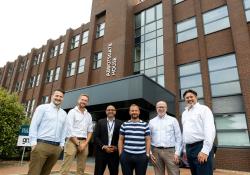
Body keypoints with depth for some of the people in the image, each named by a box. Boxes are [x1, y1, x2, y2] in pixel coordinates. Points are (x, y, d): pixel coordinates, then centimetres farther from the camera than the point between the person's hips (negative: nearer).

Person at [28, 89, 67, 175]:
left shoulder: (64, 113, 16)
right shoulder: (42, 108, 2)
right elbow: (33, 125, -3)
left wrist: (61, 144, 11)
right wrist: (34, 143, -8)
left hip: (56, 147, 5)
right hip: (42, 145, -5)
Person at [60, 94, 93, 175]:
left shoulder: (88, 115, 14)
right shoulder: (72, 112, 0)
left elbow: (90, 130, 12)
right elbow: (70, 130, -8)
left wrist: (85, 143, -2)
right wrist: (78, 144, -10)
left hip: (84, 142, 5)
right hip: (72, 141, -5)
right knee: (65, 168, -7)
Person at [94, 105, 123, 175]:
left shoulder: (120, 123, 2)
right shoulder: (100, 122, 4)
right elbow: (95, 137, -1)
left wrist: (116, 147, -10)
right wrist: (103, 146, -11)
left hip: (114, 153, 0)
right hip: (101, 152, 0)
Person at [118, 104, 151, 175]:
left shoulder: (145, 125, 2)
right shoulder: (124, 125, 4)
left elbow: (148, 140, 4)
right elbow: (120, 140, 8)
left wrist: (147, 154, -2)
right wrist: (120, 154, 2)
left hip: (141, 156, -1)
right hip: (126, 156, 1)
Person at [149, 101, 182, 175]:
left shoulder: (173, 120, 5)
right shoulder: (151, 122, 9)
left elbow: (178, 138, 2)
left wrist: (177, 153, -6)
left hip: (170, 151, -2)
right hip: (156, 151, 2)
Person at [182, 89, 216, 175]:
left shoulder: (203, 109, -3)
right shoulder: (184, 113, 18)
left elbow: (210, 129, -14)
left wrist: (205, 150, -21)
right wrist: (185, 149, 16)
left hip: (201, 147, -7)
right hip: (189, 148, 7)